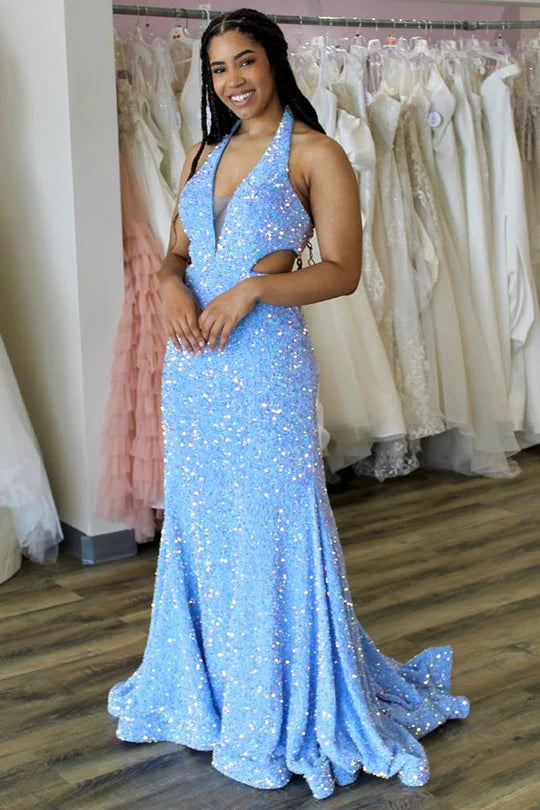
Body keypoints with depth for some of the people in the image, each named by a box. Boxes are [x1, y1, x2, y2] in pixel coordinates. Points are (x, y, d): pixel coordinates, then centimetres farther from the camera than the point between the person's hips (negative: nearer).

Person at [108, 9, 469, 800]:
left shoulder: (316, 154, -4)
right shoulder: (205, 155, 15)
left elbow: (343, 270, -9)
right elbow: (176, 251, 16)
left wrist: (250, 289, -20)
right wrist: (171, 284, -7)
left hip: (264, 360, -6)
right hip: (192, 361, 6)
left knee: (272, 527, 0)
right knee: (199, 523, 13)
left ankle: (286, 711, 16)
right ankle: (209, 683, 31)